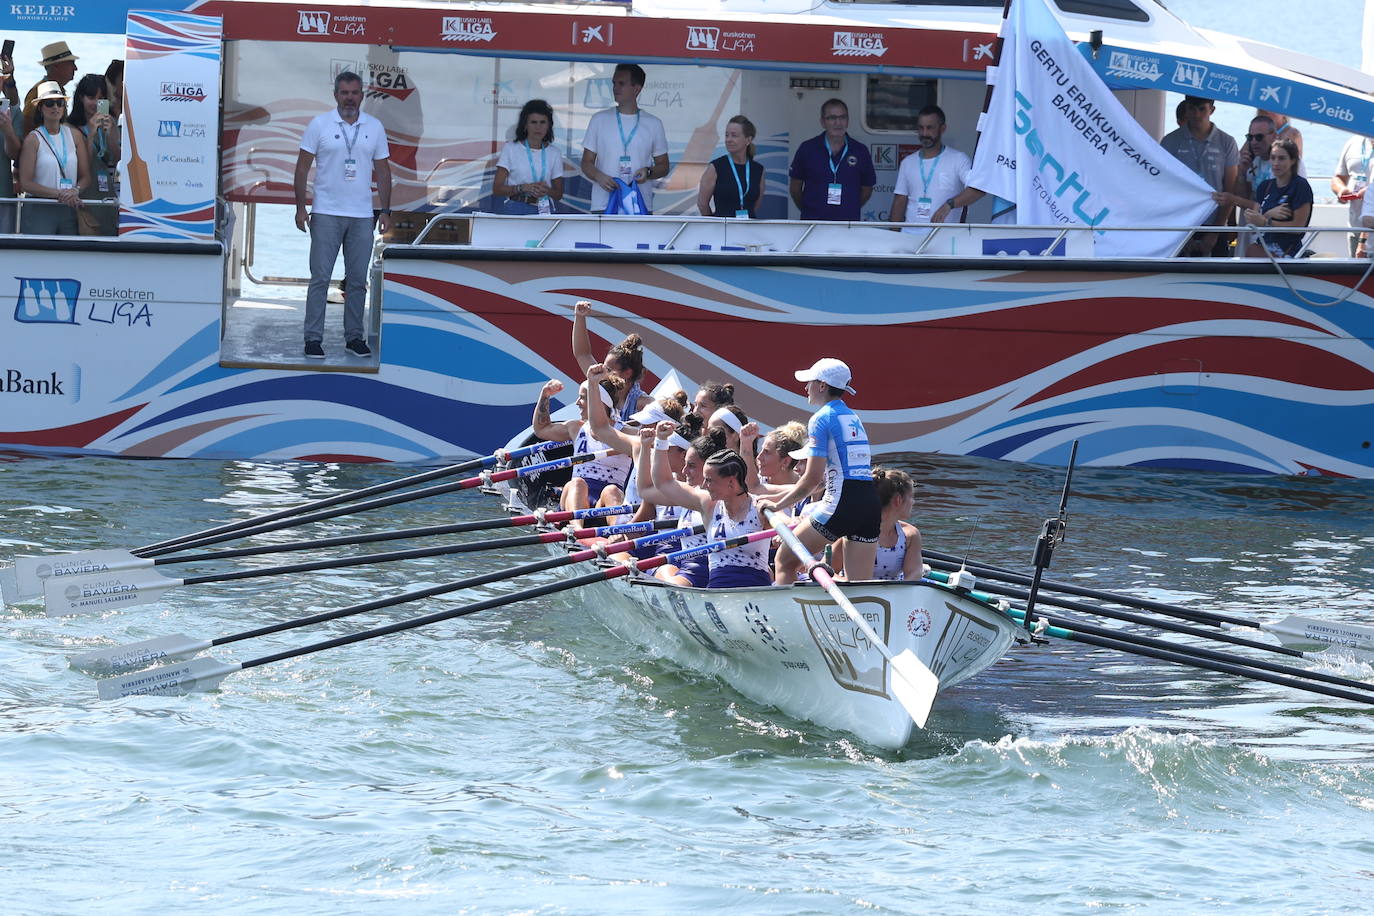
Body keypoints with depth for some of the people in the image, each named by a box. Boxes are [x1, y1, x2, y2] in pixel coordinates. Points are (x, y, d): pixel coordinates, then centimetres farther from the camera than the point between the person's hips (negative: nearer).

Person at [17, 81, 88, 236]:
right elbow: (26, 182, -9)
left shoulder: (74, 135, 8)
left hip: (69, 210, 3)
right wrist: (59, 194, -16)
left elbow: (86, 176, 9)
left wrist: (75, 191, -13)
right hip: (39, 210, -3)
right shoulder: (33, 139, -3)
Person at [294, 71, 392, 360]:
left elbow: (383, 171, 12)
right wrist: (300, 208, -6)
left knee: (358, 280, 7)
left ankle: (354, 337, 14)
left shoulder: (374, 127, 8)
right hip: (326, 214, -3)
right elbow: (303, 167, 0)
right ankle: (313, 339, -1)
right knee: (320, 278, -3)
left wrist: (386, 211, 7)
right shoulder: (320, 125, -1)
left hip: (362, 216, 3)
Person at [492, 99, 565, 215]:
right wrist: (523, 188, -17)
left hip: (543, 210, 2)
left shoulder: (554, 153, 10)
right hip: (515, 209, -2)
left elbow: (558, 194, 15)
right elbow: (497, 189, -1)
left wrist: (546, 191, -8)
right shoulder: (511, 149, 3)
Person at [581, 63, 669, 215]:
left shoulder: (653, 124, 9)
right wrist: (599, 176, -14)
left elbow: (663, 166, 14)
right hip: (603, 206, 0)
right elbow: (586, 163, 9)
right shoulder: (599, 120, 9)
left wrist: (648, 172, -10)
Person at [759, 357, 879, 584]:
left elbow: (813, 479, -8)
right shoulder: (853, 418, 21)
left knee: (785, 560, 8)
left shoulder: (822, 419, -3)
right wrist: (780, 498, 28)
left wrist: (779, 504, 4)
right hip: (871, 504, 7)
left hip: (840, 505, -7)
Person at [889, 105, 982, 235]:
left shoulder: (957, 160, 0)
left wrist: (949, 204, -27)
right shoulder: (908, 163, 15)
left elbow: (978, 189, -13)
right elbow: (900, 203, 16)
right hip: (910, 236, 4)